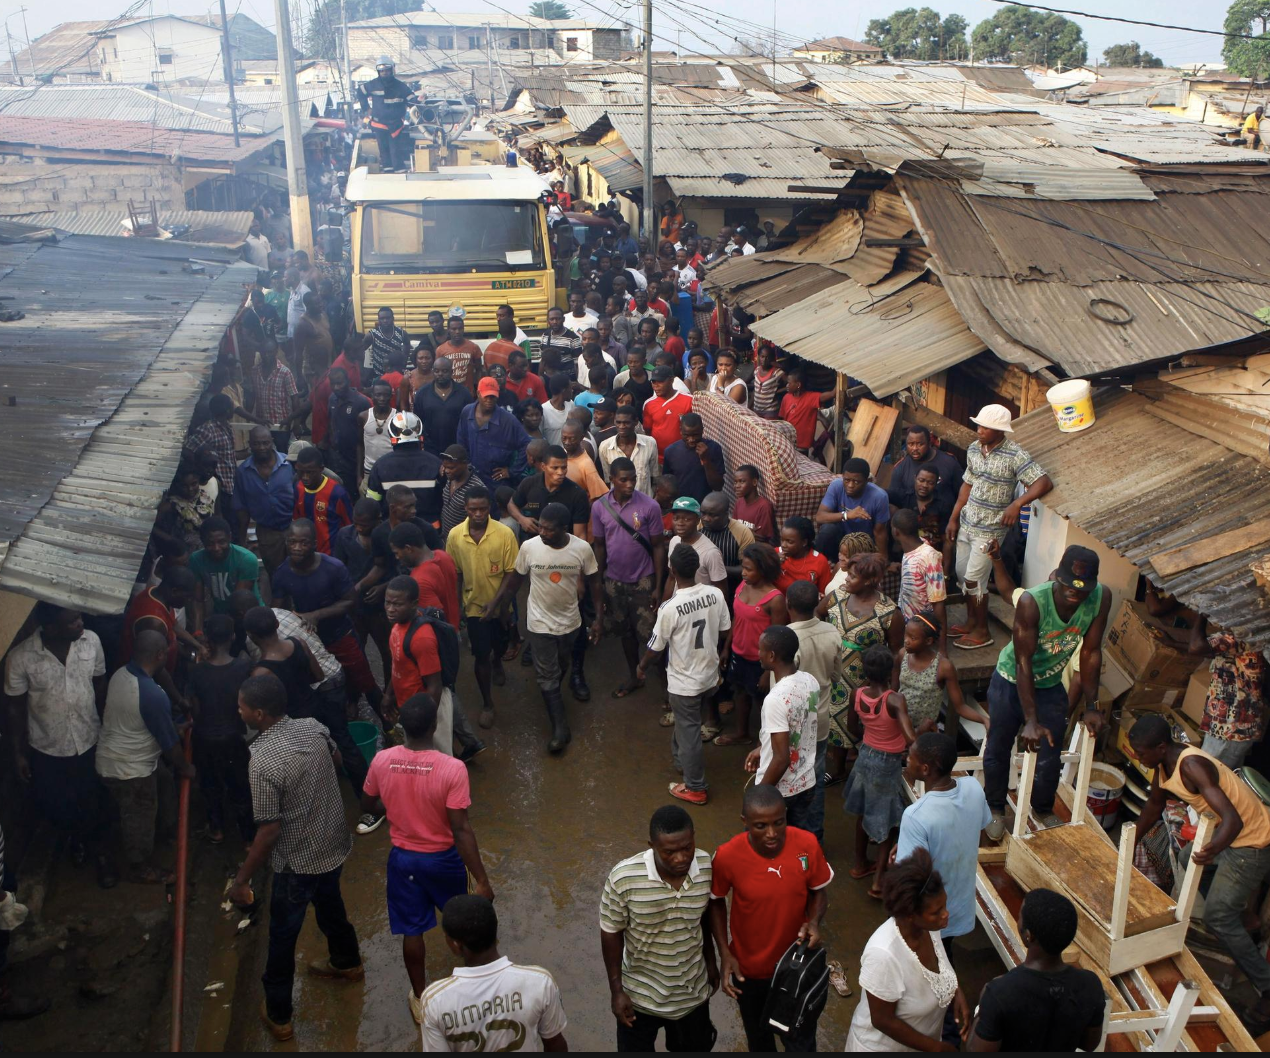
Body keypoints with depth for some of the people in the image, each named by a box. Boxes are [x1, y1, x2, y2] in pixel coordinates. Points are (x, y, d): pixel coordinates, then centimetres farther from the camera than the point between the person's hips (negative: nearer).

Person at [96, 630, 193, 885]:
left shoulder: (120, 675, -7)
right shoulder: (153, 696, -32)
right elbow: (169, 742, -19)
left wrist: (176, 725, 21)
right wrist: (185, 767, -1)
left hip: (109, 761, 9)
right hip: (132, 770, -9)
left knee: (132, 814, 30)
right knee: (140, 821, 14)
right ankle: (142, 870, 33)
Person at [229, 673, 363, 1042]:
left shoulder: (263, 761, -29)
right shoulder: (312, 727, -10)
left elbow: (269, 830, -25)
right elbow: (336, 759, 12)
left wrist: (241, 879, -14)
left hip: (298, 860, -7)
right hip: (334, 843, 7)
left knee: (282, 935, 14)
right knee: (329, 904, 32)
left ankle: (278, 1016, 31)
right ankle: (347, 962, 55)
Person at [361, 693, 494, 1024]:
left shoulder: (381, 761, -17)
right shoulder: (452, 769, -29)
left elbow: (369, 805, 1)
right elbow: (461, 830, -26)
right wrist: (481, 880, -17)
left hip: (403, 857, 2)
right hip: (443, 857, -1)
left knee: (412, 929, 19)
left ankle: (420, 998, 36)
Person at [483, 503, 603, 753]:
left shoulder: (582, 549, -19)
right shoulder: (529, 547, -19)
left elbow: (594, 584, -6)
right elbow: (514, 579, -3)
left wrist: (598, 618, -6)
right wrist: (494, 605, -5)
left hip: (570, 621, 1)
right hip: (541, 623, -1)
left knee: (561, 668, 24)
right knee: (547, 676, 3)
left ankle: (552, 700, 52)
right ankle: (560, 728, 14)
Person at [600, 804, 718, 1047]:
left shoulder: (707, 866, -21)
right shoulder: (624, 878, -32)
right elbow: (611, 932, -16)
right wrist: (616, 990, -10)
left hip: (693, 989, 3)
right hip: (640, 993, -3)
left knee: (695, 1048, 27)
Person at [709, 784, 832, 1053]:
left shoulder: (807, 844, -24)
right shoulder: (727, 856, -27)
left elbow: (818, 890, -5)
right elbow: (715, 902, -7)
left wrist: (814, 922, -24)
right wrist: (724, 954, -14)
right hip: (748, 968, 0)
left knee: (800, 1041, 17)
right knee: (759, 1036, 27)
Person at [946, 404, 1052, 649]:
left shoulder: (1014, 456, -20)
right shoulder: (974, 449, 2)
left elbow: (1045, 482, -26)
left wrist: (1017, 503, -38)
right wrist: (953, 519, 12)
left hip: (990, 530, -7)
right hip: (967, 524, 7)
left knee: (973, 580, -2)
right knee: (962, 574, 14)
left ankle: (982, 631, 16)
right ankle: (971, 622, 33)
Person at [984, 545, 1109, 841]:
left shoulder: (1101, 598, -23)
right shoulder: (1031, 601, -35)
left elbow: (1090, 652, -12)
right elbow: (1023, 663, -31)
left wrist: (1092, 706, -9)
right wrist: (1031, 721, -32)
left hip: (1051, 685, 3)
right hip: (1011, 681, -3)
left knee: (1050, 755, 14)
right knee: (999, 748, 13)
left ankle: (1044, 809, 41)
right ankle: (995, 808, 37)